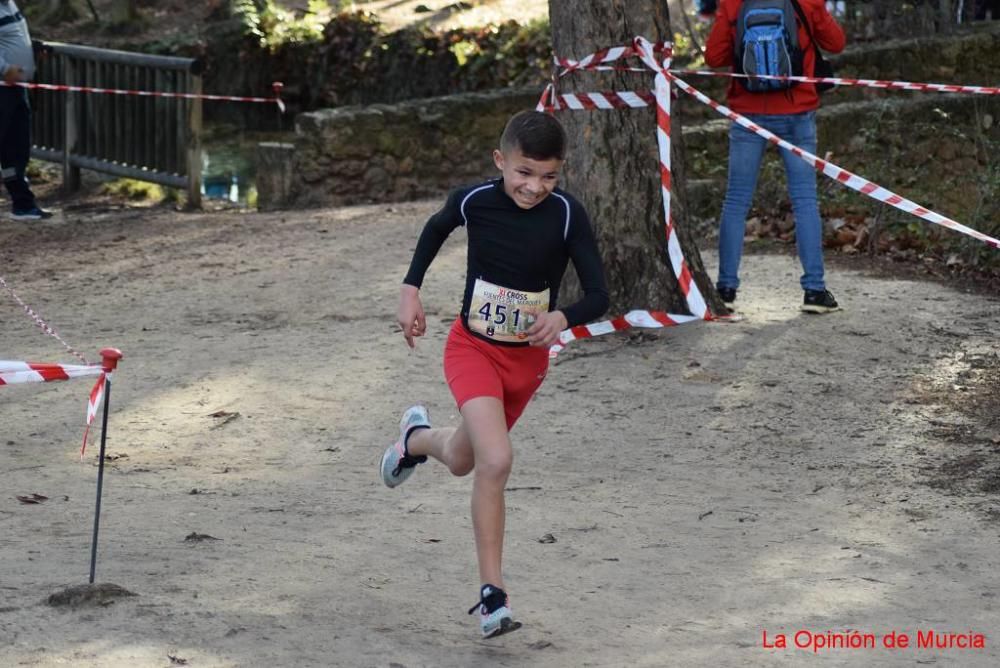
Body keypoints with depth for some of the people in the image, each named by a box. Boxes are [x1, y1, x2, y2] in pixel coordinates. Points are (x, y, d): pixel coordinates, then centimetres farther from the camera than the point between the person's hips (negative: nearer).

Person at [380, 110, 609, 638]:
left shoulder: (567, 214, -19)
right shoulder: (472, 200, -16)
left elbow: (598, 296, -18)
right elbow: (437, 228, 9)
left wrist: (562, 318, -38)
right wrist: (411, 289, 3)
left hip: (528, 358, 2)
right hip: (473, 350, -2)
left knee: (462, 461, 20)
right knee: (496, 461, -23)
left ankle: (416, 438, 57)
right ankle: (492, 593, -12)